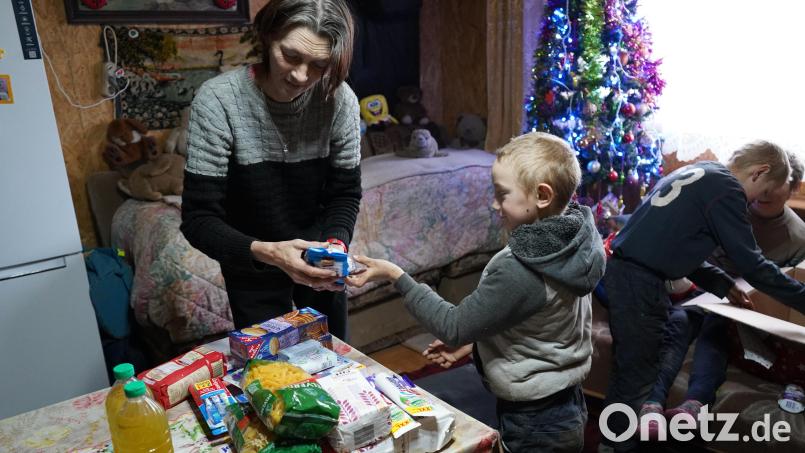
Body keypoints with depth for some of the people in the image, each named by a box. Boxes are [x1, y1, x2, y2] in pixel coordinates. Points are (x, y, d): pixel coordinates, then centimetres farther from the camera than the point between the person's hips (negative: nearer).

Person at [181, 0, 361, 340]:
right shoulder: (218, 99, -25)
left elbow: (346, 192, -8)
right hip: (251, 265, -2)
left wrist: (336, 242, -27)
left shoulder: (340, 99, -18)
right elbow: (198, 218, -24)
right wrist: (265, 252, -40)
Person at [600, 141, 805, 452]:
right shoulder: (726, 189, -8)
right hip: (640, 282, -10)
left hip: (622, 270, 10)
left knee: (627, 370, 21)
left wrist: (726, 286, 21)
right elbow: (751, 263, -7)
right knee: (638, 378, 4)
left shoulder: (697, 172, 20)